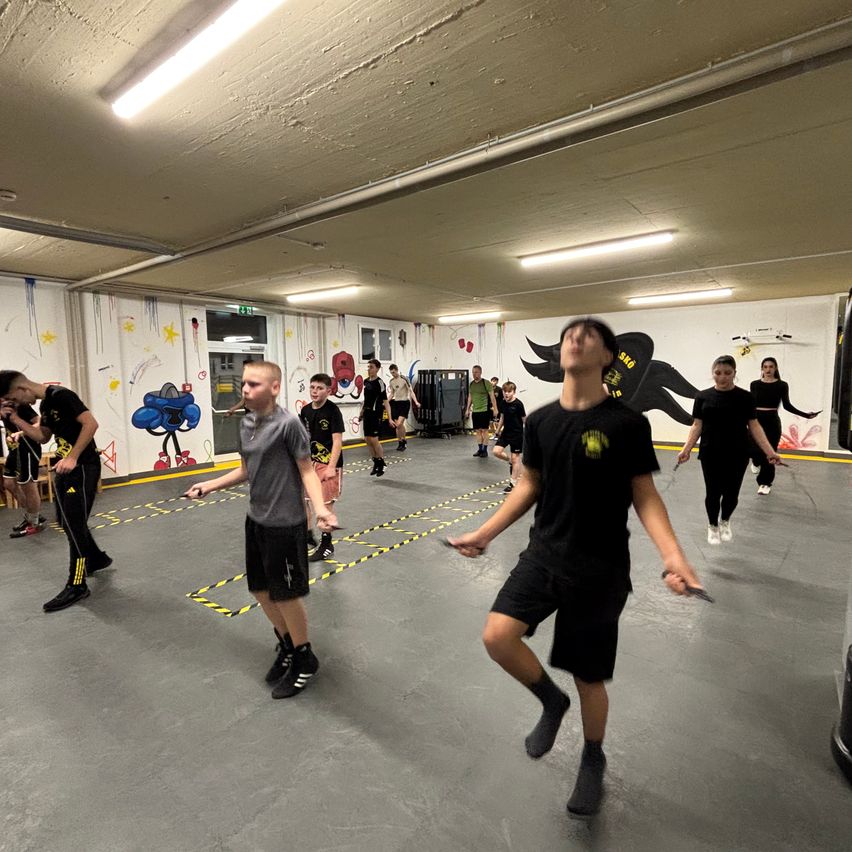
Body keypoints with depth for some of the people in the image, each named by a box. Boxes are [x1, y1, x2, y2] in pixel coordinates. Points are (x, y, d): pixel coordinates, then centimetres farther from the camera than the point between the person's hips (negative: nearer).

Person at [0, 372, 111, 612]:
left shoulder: (61, 396, -16)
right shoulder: (44, 404, 13)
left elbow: (91, 423, -24)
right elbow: (43, 437, 21)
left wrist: (72, 458, -25)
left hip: (83, 467, -10)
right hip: (65, 466, 10)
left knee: (74, 525, -5)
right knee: (68, 522, 19)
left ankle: (76, 586, 3)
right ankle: (97, 559, 37)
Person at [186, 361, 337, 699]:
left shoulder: (288, 423, -18)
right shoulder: (246, 423, 5)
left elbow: (307, 470, -15)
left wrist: (320, 508, -29)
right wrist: (209, 485, 13)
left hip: (285, 524, -8)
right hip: (256, 521, 8)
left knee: (286, 595, 6)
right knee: (261, 590, 19)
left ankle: (304, 660, 29)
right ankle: (288, 647, 42)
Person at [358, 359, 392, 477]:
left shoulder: (380, 382, -12)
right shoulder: (366, 381, 9)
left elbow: (385, 401, -15)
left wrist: (389, 418, -20)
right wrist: (361, 413, 22)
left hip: (376, 414, -7)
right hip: (367, 414, 7)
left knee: (374, 440, -8)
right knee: (368, 440, 9)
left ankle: (382, 464, 9)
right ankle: (376, 463, 22)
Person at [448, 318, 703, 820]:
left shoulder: (627, 424, -12)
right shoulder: (541, 420, 0)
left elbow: (645, 496, -6)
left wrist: (672, 553, -23)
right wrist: (486, 533, 6)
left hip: (601, 568, -3)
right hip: (544, 554, 3)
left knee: (589, 677, 10)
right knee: (498, 636, -14)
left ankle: (593, 761, 45)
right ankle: (551, 701, 20)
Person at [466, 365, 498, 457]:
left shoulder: (486, 383, -6)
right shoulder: (471, 384, 11)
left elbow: (492, 397, -7)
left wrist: (495, 409, -12)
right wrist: (467, 409, 17)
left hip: (484, 410, -5)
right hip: (475, 411, 5)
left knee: (484, 430, -3)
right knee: (478, 430, 8)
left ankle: (485, 450, 4)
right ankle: (480, 449, 17)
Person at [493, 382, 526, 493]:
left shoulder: (518, 404, -16)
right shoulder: (502, 403, 1)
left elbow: (525, 419, -11)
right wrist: (498, 431, 19)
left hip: (517, 434, -6)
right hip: (505, 432, 6)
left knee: (515, 458, 2)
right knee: (496, 451, -6)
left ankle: (513, 483, 11)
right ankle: (510, 461, 24)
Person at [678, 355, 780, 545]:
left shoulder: (745, 397, 0)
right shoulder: (703, 396, 0)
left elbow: (754, 426, 1)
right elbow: (697, 425, 1)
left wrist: (770, 451, -8)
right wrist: (686, 449, -10)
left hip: (737, 455, 0)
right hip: (710, 454, 0)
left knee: (731, 493, 6)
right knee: (713, 492, 3)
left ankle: (725, 521, 35)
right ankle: (712, 526, 27)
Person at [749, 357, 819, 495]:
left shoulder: (782, 385, -1)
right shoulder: (755, 384, 2)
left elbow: (787, 405, 2)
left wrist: (805, 414, -7)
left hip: (772, 421, 0)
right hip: (756, 420, 1)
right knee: (754, 449, -12)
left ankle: (765, 483, 17)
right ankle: (756, 462, 27)